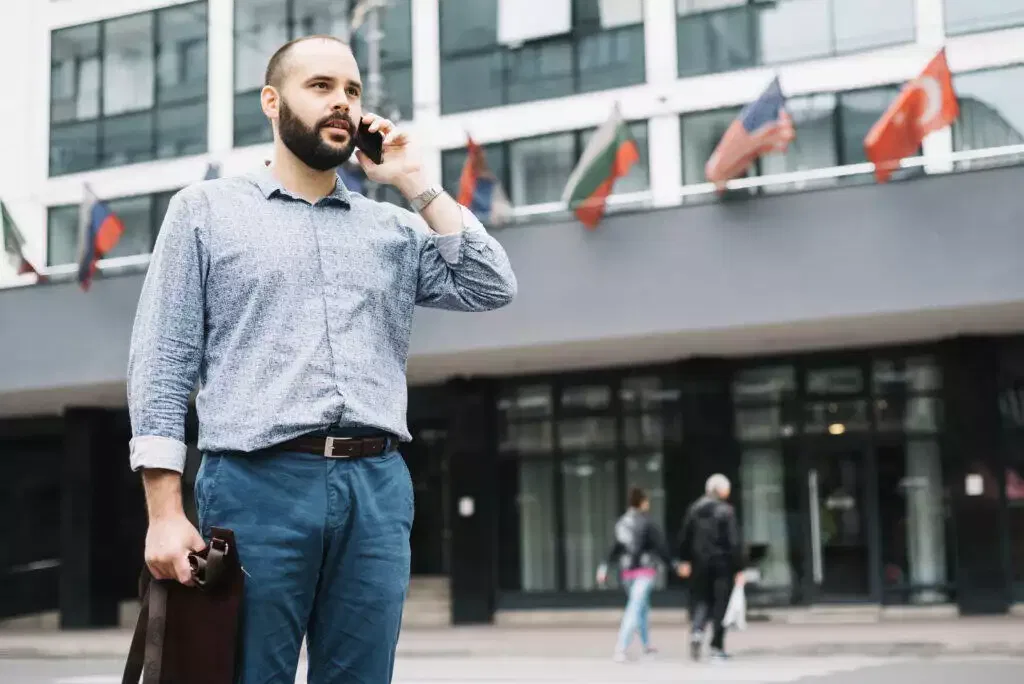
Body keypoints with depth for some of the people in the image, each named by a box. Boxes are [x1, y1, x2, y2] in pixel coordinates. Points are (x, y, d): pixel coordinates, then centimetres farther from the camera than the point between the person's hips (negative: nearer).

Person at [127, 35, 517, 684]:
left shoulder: (395, 228, 19)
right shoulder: (206, 209, 10)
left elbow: (492, 287, 7)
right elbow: (163, 363, 3)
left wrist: (416, 181, 9)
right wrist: (166, 512, -7)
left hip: (378, 489, 3)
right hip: (258, 484, -3)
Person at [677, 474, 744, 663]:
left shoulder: (694, 509, 4)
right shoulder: (726, 511, -10)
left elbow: (684, 537, 7)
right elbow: (733, 542, -12)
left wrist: (685, 560, 19)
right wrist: (738, 569, -9)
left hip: (700, 562, 3)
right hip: (722, 562, -3)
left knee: (700, 599, 12)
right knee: (720, 604, 5)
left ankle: (696, 630, -15)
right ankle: (717, 647, 6)